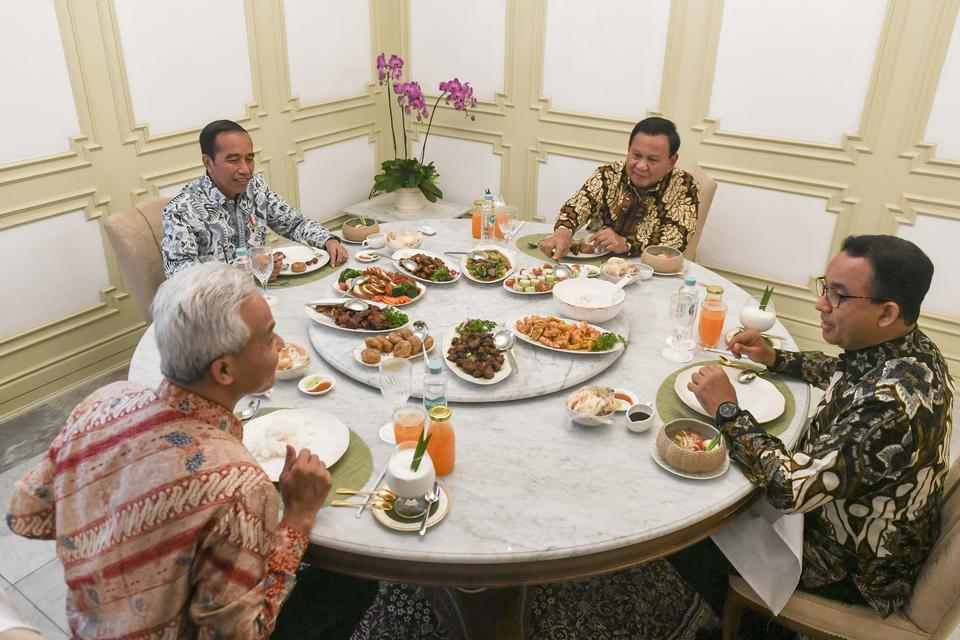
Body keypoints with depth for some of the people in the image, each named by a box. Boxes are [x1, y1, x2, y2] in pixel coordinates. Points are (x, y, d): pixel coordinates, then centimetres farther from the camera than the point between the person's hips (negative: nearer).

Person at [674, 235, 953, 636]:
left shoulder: (894, 401, -38)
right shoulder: (908, 349, -8)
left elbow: (792, 488, -37)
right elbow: (844, 372, 15)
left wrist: (727, 412, -27)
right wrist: (774, 359, 0)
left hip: (857, 569, -9)